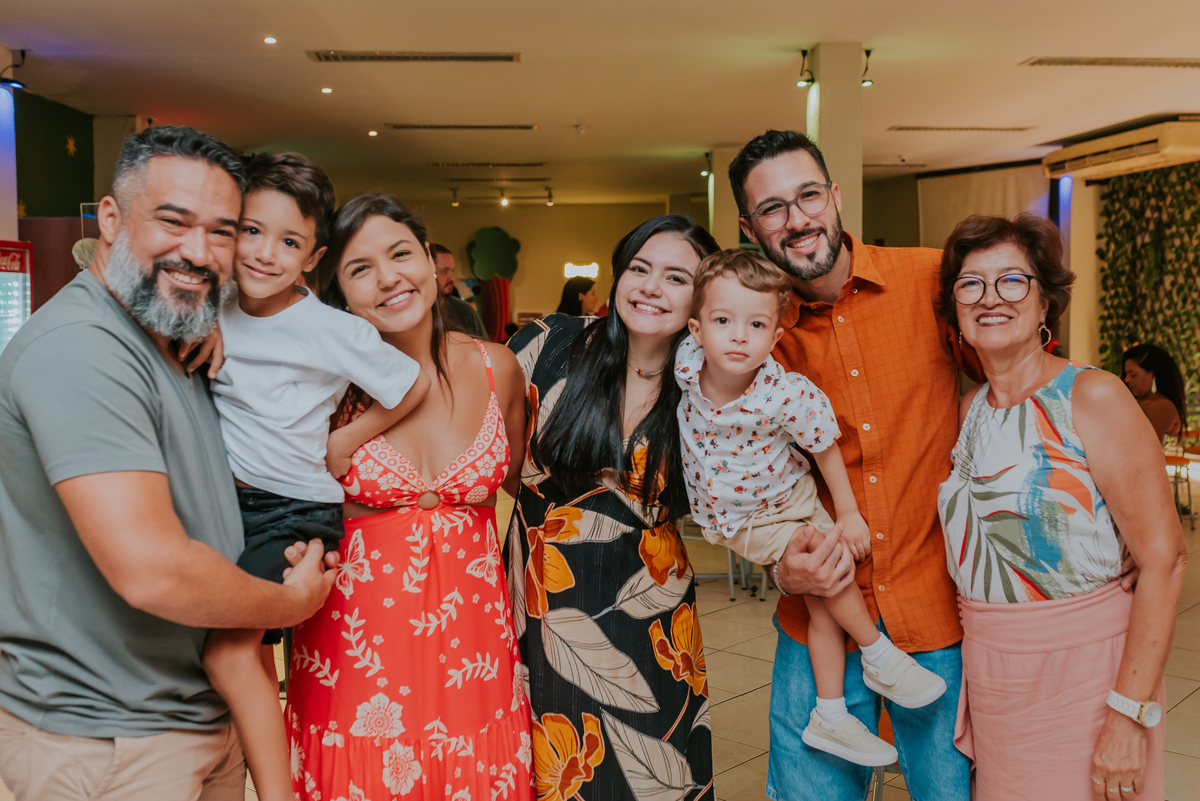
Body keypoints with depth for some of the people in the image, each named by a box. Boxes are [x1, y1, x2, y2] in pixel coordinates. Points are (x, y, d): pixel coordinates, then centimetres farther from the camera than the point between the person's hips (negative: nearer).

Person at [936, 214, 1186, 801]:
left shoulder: (1092, 397, -13)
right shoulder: (969, 409, 5)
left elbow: (1165, 558, -16)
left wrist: (1130, 713, -20)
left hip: (1081, 674, -5)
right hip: (988, 679, 5)